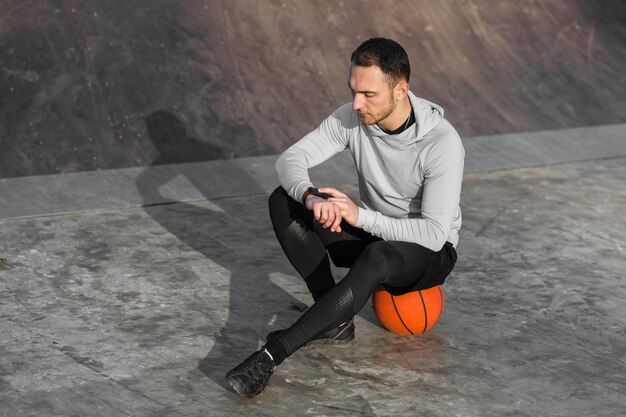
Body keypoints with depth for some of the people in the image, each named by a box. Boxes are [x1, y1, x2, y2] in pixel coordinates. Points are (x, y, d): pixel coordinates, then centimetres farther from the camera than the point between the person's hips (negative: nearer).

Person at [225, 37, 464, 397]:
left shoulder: (443, 143, -29)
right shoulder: (352, 117, -13)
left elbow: (435, 234, -30)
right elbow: (290, 160, -15)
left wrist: (360, 215, -36)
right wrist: (312, 198, -38)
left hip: (431, 252, -6)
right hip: (373, 235, 6)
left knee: (378, 257, -43)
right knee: (283, 202, -17)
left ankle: (272, 354, -42)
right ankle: (334, 321, -16)